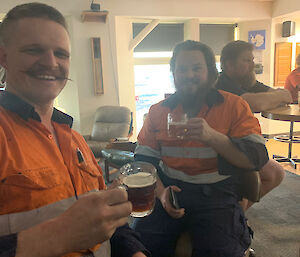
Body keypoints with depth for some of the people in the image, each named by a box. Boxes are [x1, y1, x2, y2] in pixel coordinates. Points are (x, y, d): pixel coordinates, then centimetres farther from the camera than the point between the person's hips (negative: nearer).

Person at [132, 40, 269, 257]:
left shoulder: (234, 106, 1)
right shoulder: (158, 111, 9)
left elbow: (258, 158, -7)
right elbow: (144, 160, 8)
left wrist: (212, 136, -23)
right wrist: (160, 192, -11)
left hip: (217, 192, -1)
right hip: (171, 189, 2)